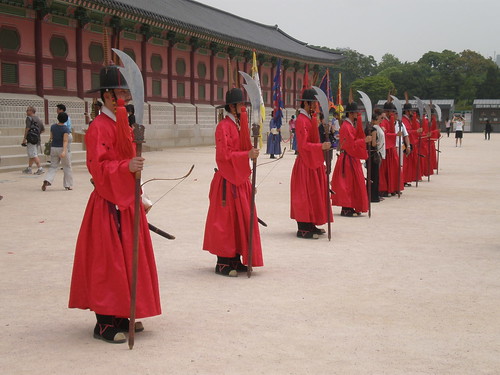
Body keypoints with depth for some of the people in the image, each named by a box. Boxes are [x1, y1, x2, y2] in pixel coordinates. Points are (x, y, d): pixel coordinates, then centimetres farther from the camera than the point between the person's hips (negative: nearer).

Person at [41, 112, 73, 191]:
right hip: (62, 148, -4)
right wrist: (64, 151, -29)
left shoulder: (53, 127, 1)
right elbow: (65, 141, -22)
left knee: (53, 167, 9)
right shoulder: (65, 129, -13)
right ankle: (68, 185, 14)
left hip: (53, 148, 4)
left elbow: (51, 137, 13)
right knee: (67, 167, 11)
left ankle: (47, 181, -15)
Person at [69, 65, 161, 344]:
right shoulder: (99, 127, -13)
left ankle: (123, 315, 23)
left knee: (129, 257, 13)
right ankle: (105, 323, 4)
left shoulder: (123, 124, 15)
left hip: (129, 202, 9)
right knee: (108, 261, -4)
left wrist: (139, 197, 19)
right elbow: (98, 166, -20)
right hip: (109, 205, -9)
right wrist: (127, 167, -34)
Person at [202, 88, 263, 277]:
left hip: (241, 179, 9)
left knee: (241, 219, 11)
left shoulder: (239, 124, 16)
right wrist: (247, 155, -23)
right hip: (228, 180, -9)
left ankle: (235, 261, 19)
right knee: (226, 220, -4)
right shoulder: (224, 126, -13)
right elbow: (224, 154, -19)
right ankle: (223, 263, 3)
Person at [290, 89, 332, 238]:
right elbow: (303, 145, -22)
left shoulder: (310, 119, 14)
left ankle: (310, 225, 19)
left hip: (314, 162, 10)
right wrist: (321, 147, -28)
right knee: (305, 194, -6)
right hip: (305, 163, -10)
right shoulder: (302, 120, -16)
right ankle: (303, 229, -2)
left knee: (314, 194, 12)